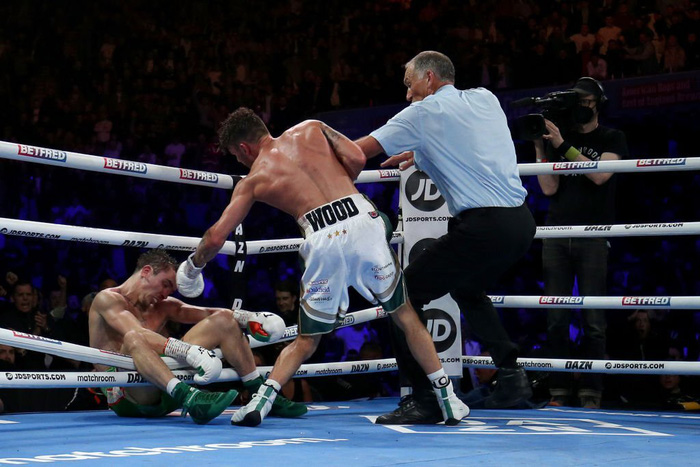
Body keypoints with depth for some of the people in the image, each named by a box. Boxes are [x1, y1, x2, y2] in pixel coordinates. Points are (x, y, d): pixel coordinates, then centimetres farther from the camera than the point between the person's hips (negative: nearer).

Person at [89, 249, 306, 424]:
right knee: (133, 339, -39)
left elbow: (210, 313, 6)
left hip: (163, 394, 7)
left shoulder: (163, 307, 19)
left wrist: (250, 317, -13)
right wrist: (188, 351, -37)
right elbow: (136, 335, -23)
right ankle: (190, 398, -55)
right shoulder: (108, 299, -4)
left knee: (223, 320, 4)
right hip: (125, 398, -7)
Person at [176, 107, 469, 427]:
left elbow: (215, 238, 15)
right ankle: (448, 400, 15)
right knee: (405, 315, 15)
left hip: (323, 239, -1)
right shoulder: (310, 129, 22)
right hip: (362, 219, 1)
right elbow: (357, 159, 9)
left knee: (306, 340, 18)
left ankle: (261, 400, 4)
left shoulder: (253, 180, 18)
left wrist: (193, 266, 35)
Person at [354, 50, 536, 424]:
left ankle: (422, 397, -7)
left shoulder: (425, 112, 0)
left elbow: (356, 153, 3)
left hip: (484, 224, -8)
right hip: (521, 221, 8)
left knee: (404, 294, -2)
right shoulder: (486, 99, 17)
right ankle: (511, 375, 25)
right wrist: (422, 156, 34)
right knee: (466, 288, 31)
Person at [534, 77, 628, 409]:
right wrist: (539, 148, -4)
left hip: (593, 238, -2)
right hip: (556, 235, 3)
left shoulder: (612, 139, 7)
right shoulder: (558, 137, 13)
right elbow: (549, 188, 5)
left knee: (593, 321, -5)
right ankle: (558, 392, 4)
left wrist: (564, 147, -14)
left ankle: (591, 394, -1)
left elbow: (600, 175, -11)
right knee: (556, 319, 0)